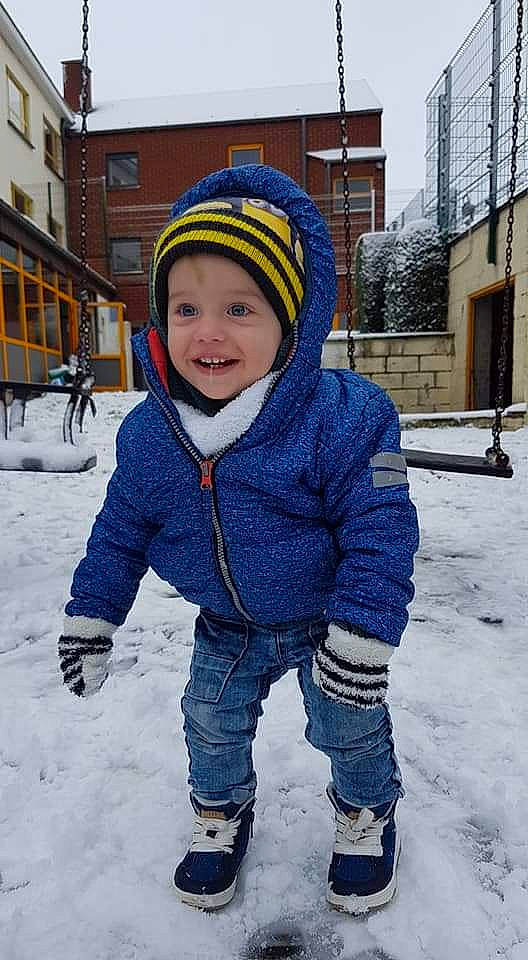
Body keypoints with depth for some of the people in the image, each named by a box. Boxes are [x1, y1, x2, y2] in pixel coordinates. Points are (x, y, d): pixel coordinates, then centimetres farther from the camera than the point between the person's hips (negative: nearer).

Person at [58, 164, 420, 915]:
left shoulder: (342, 418, -30)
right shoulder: (147, 434, -16)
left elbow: (379, 531, -24)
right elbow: (121, 530, -1)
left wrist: (363, 638, -26)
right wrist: (91, 616, 3)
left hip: (329, 619, -3)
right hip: (228, 626, 4)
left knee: (350, 726, 14)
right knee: (211, 721, 17)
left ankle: (367, 816, 48)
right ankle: (222, 813, 49)